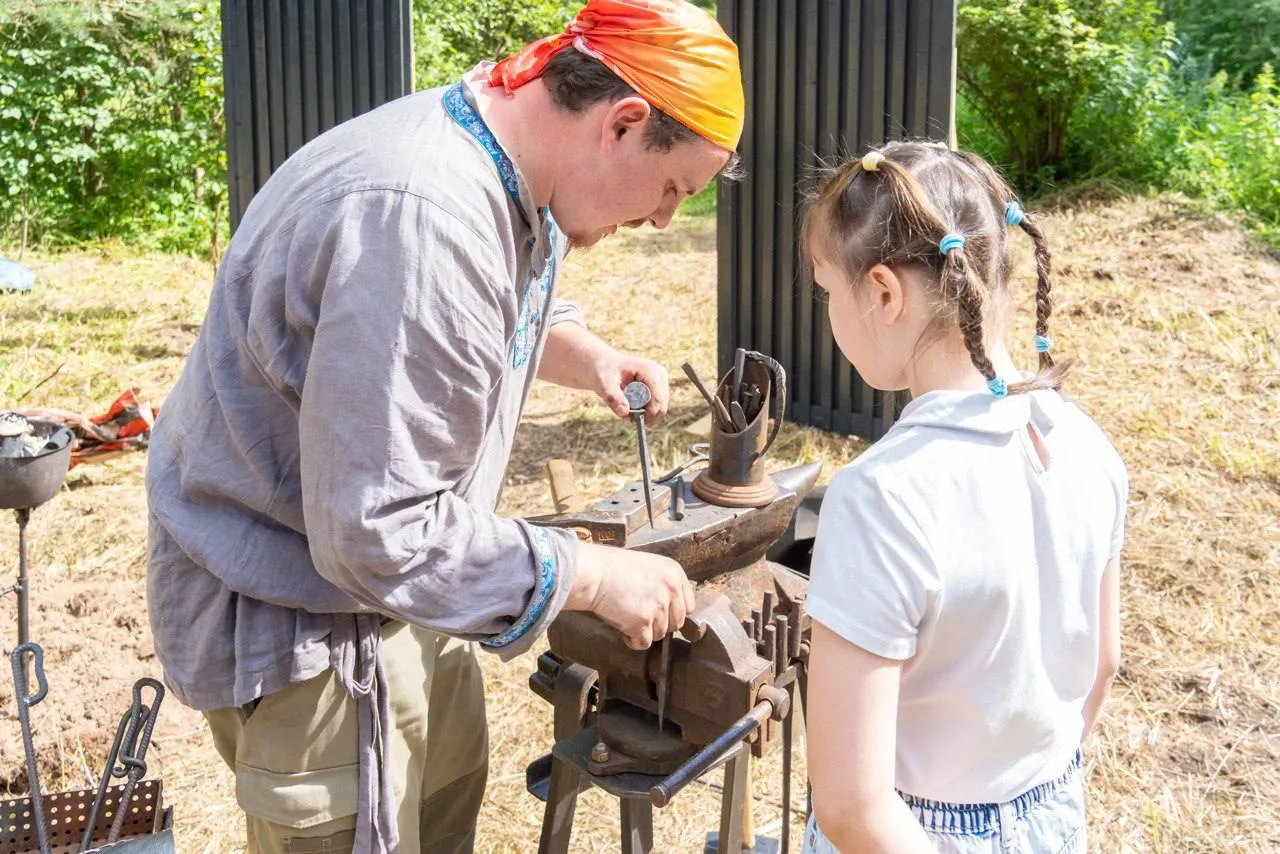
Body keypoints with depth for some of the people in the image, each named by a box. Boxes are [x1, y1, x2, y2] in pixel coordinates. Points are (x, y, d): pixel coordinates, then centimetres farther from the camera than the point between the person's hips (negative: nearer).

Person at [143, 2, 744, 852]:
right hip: (301, 610, -10)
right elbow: (381, 534, -33)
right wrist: (593, 574, -24)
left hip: (386, 563, 10)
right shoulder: (420, 219, -35)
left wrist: (583, 352, 1)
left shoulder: (497, 147, -3)